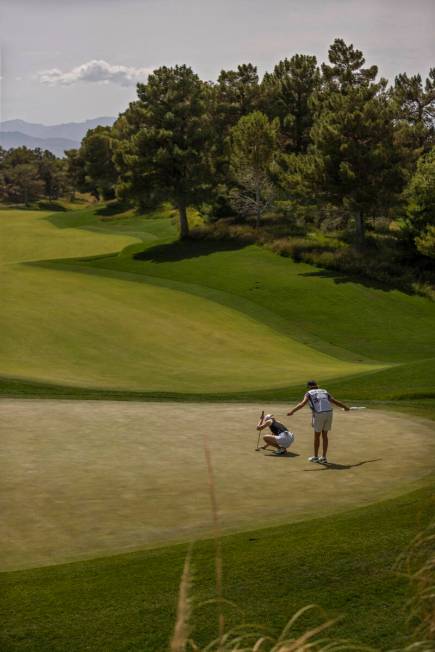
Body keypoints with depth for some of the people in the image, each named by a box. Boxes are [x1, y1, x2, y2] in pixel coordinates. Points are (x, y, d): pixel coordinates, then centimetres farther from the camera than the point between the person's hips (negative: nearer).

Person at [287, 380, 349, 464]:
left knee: (317, 436, 12)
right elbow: (335, 401, 26)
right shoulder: (324, 392, 24)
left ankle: (315, 457, 22)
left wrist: (292, 411, -16)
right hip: (329, 413, 4)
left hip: (319, 414, -4)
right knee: (325, 435, 15)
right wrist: (345, 407, 42)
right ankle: (324, 458, 17)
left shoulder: (309, 393, 10)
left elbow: (303, 403, -8)